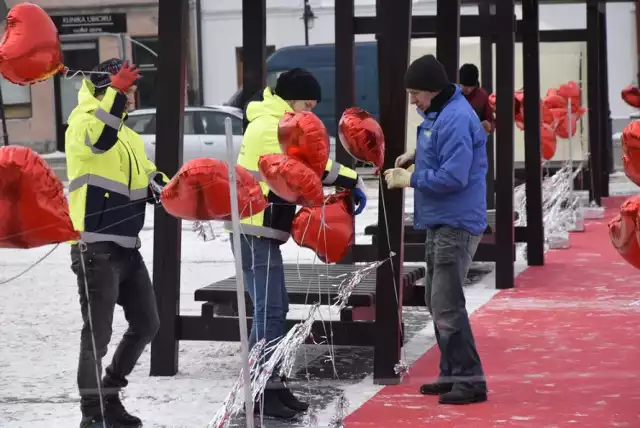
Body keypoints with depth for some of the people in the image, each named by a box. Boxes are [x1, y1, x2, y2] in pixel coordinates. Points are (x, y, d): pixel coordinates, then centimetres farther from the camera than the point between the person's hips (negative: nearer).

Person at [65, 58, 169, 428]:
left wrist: (159, 183, 4)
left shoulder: (129, 135, 19)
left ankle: (109, 395, 29)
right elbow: (98, 138, -32)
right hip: (97, 250, -9)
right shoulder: (83, 121, -8)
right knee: (98, 334, -6)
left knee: (147, 325, 15)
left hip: (127, 248, 9)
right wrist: (116, 92, -40)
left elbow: (144, 175, 26)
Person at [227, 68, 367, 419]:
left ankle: (270, 384, 17)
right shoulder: (271, 126, -14)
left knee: (275, 309, 12)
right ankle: (261, 391, -9)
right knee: (269, 311, -11)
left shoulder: (273, 124, 19)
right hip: (256, 230, -11)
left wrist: (344, 185, 2)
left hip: (260, 229, 11)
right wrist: (353, 182, -11)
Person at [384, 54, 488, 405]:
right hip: (439, 222, 11)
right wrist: (416, 156, 11)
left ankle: (470, 381, -4)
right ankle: (451, 375, 24)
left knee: (447, 305, -10)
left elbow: (454, 177, -26)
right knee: (437, 302, 16)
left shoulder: (456, 119, -21)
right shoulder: (438, 114, 11)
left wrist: (410, 179, -16)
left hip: (456, 224, -11)